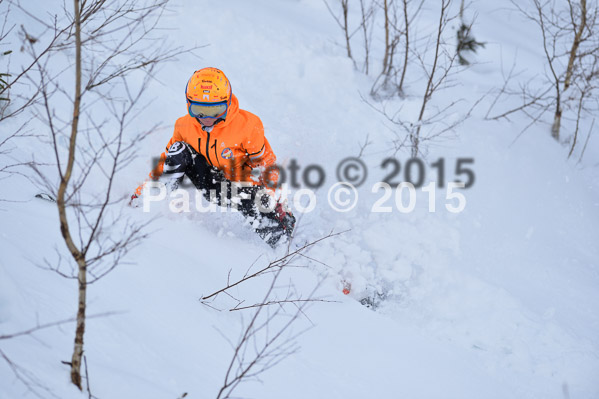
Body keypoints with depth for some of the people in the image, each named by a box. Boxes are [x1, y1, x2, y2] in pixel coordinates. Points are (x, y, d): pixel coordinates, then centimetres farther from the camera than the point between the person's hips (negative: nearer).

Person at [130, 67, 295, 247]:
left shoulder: (247, 125, -21)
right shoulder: (185, 126, -10)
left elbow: (264, 161, -9)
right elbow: (167, 159, 5)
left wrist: (267, 192, -21)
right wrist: (145, 187, -1)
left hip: (243, 186, -2)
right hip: (212, 184, 2)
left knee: (274, 236, -18)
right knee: (179, 151, -20)